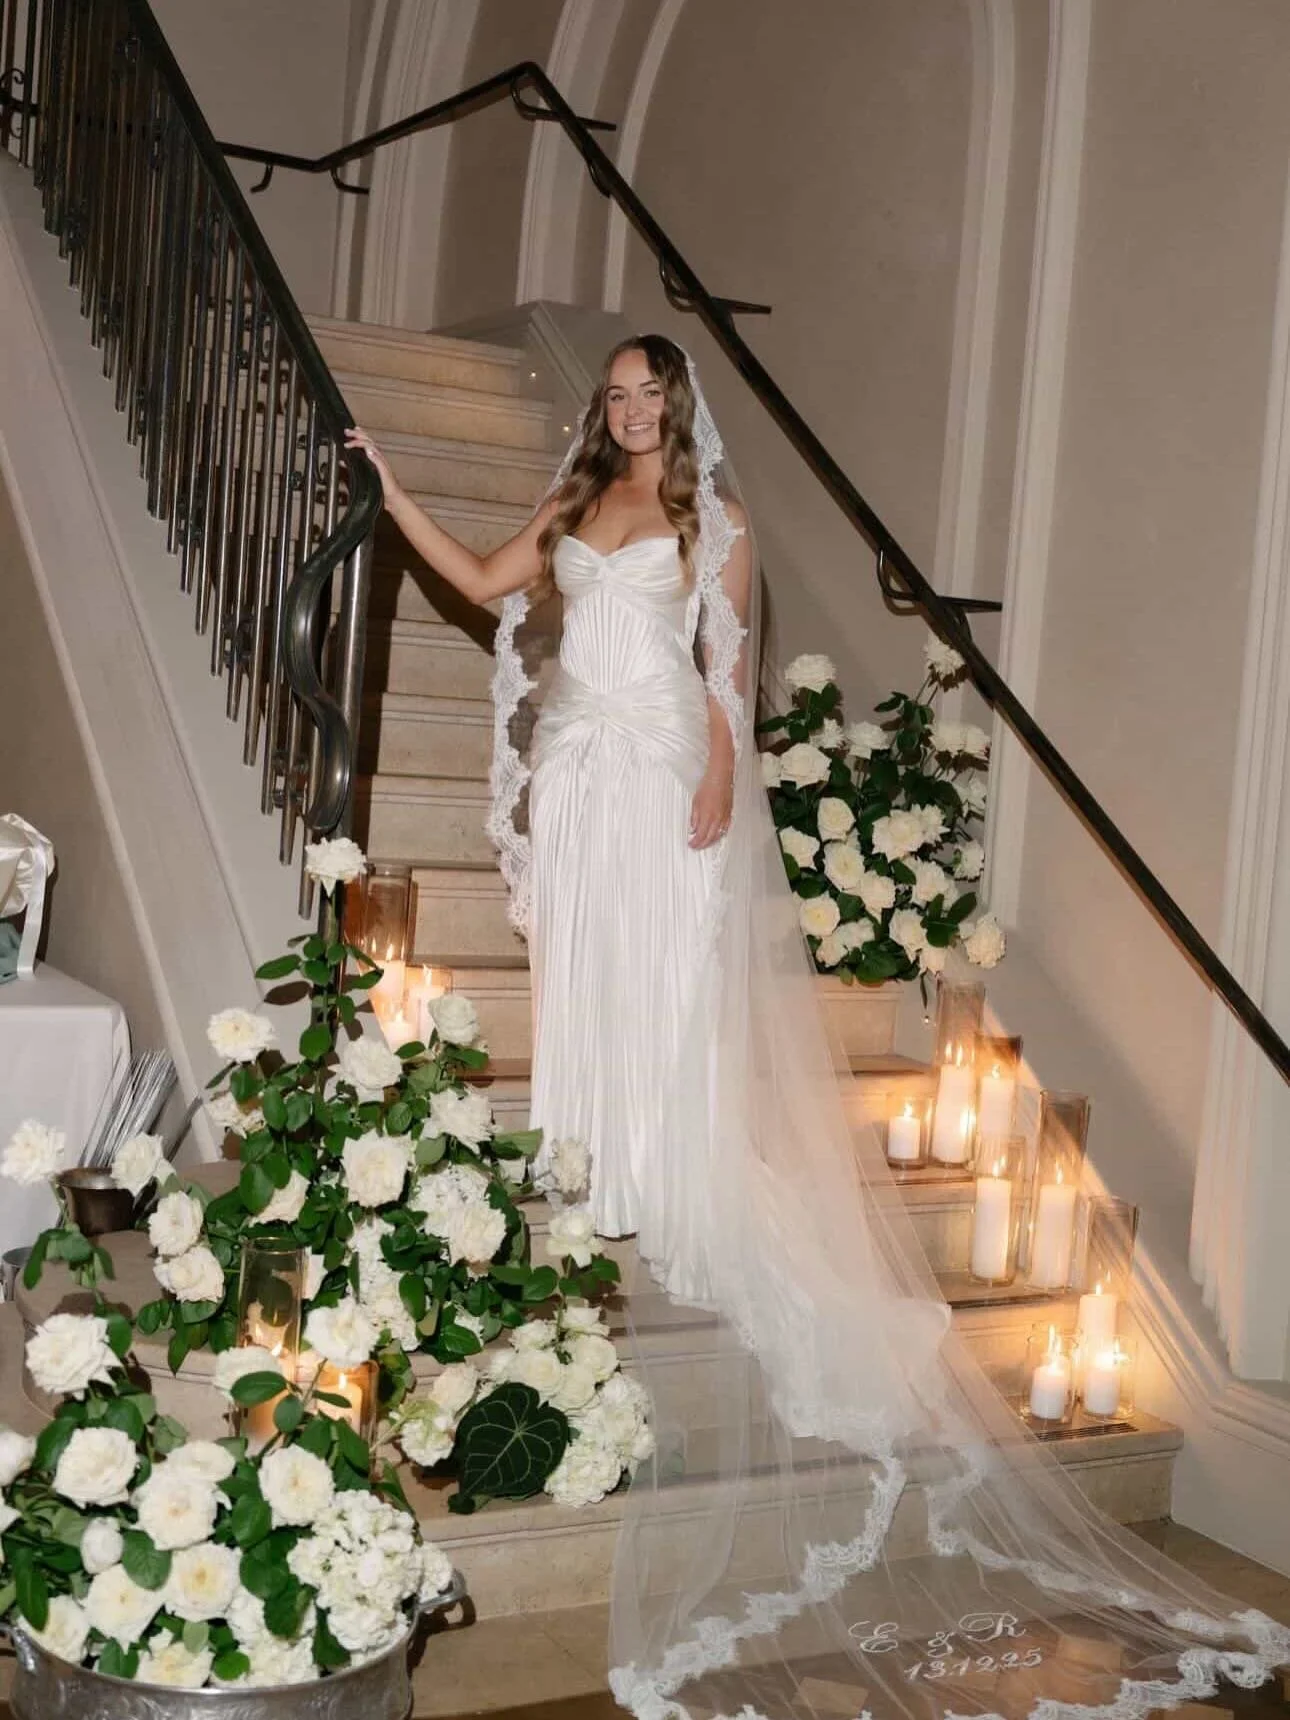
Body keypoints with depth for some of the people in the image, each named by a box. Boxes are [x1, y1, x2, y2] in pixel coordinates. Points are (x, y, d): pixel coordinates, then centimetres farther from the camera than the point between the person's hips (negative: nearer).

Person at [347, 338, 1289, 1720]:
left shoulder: (713, 516, 4)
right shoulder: (572, 508, 17)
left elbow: (730, 659, -1)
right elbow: (485, 584, 15)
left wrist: (720, 771, -12)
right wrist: (396, 496, 13)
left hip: (669, 763, -4)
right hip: (581, 764, 5)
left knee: (674, 978, -5)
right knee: (578, 971, 3)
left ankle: (672, 1191, 0)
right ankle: (588, 1183, 10)